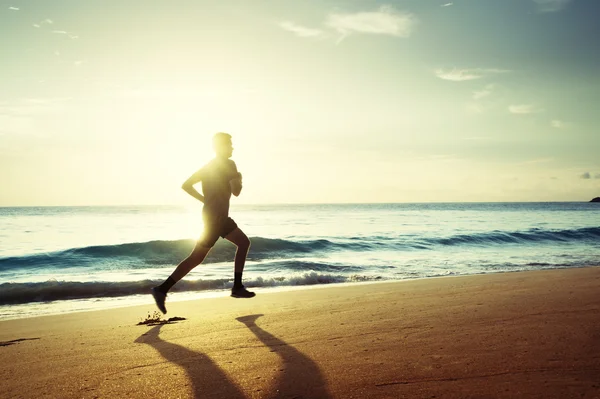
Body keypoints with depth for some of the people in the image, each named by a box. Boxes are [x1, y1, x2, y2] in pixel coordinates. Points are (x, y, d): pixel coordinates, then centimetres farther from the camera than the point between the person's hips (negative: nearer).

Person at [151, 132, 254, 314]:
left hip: (219, 216, 9)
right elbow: (236, 192, -12)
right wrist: (239, 179, 9)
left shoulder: (208, 166, 15)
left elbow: (186, 185, 12)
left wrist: (205, 200, 15)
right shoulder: (228, 165, -8)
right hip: (215, 217, -9)